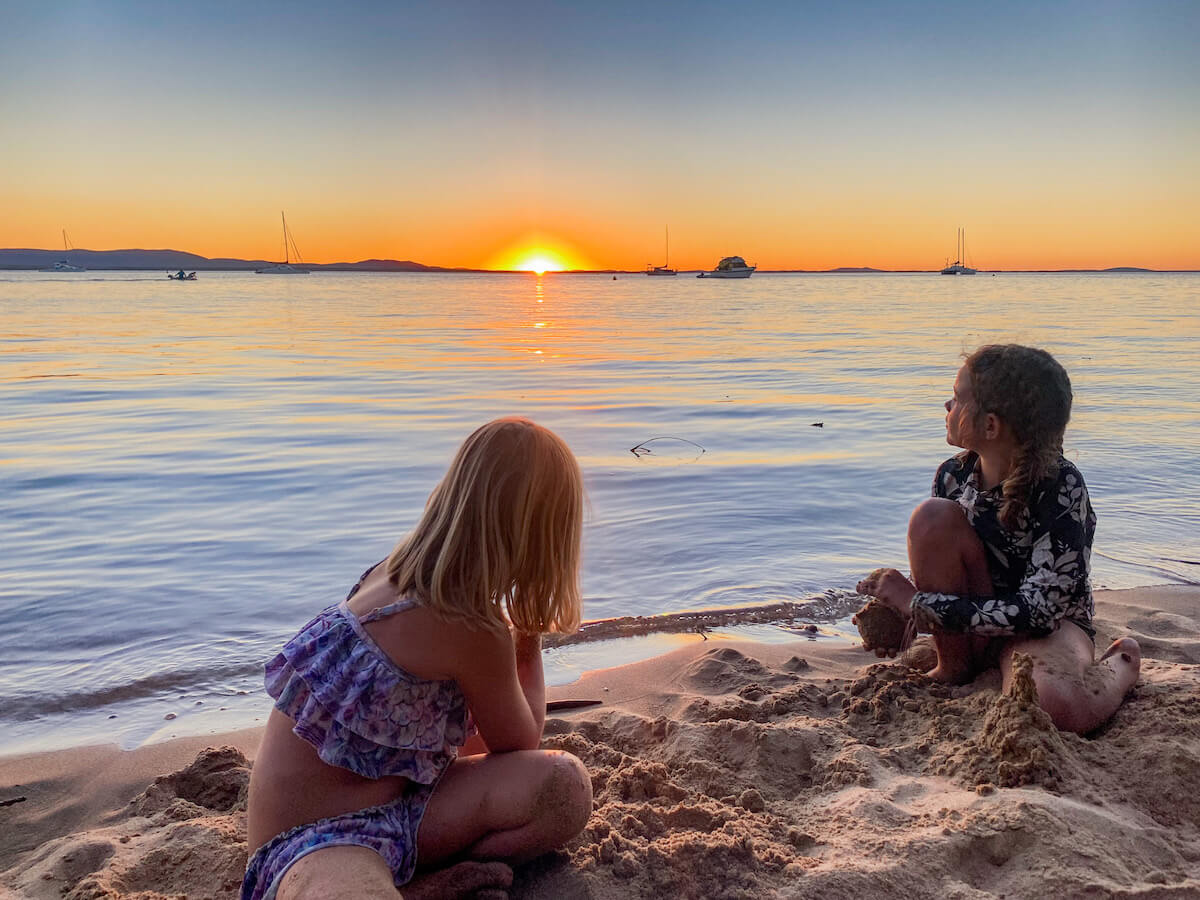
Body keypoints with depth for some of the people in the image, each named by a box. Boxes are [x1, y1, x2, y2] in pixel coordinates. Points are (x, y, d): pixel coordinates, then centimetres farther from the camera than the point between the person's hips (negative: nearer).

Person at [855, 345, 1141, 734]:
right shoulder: (954, 475, -9)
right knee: (933, 516, -22)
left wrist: (918, 602, -26)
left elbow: (1036, 611, -27)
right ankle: (954, 667, -6)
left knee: (1057, 707, -38)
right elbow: (936, 557, 6)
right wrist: (900, 604, -15)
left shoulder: (1062, 487, -24)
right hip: (972, 626, 4)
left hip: (1051, 623, -3)